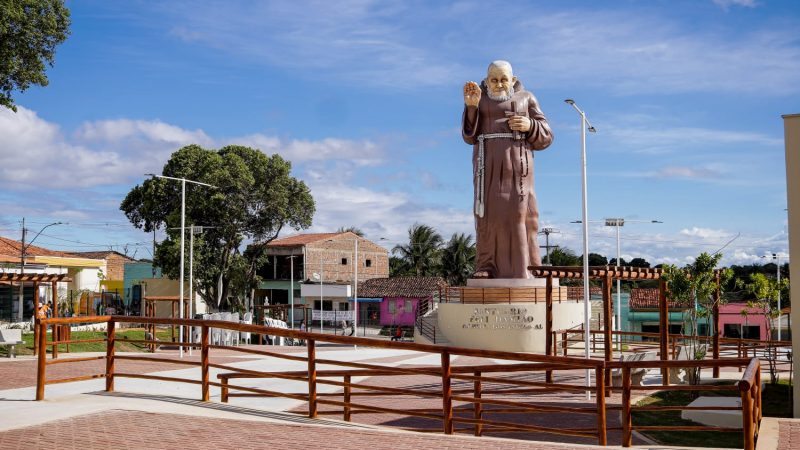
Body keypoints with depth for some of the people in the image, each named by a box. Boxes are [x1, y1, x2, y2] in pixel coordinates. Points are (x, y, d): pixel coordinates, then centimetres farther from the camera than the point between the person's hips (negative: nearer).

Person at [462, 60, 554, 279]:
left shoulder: (526, 99, 10)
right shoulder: (479, 99, 11)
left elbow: (544, 137, 7)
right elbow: (470, 136, 1)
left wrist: (529, 125, -12)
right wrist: (471, 105, -11)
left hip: (516, 162, 0)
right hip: (488, 162, 1)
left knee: (520, 212, -8)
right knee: (489, 212, -7)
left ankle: (523, 267, -4)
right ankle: (487, 266, -4)